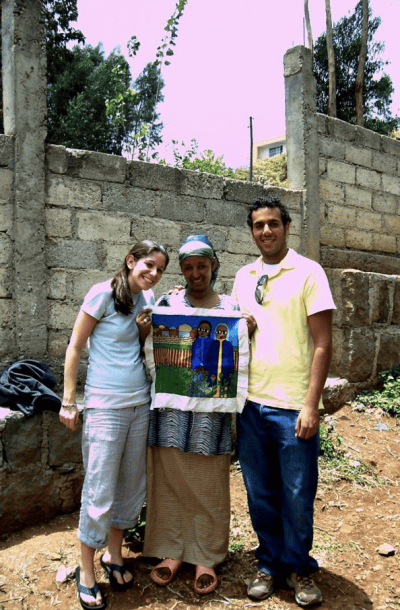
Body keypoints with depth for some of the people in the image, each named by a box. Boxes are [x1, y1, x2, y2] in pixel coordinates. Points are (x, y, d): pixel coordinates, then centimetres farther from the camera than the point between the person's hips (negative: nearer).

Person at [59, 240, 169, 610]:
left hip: (140, 403, 7)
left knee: (133, 485, 15)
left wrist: (145, 329, -3)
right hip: (105, 406, -6)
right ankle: (86, 571, 21)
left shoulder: (147, 298, 8)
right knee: (100, 491, 1)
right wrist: (69, 401, -7)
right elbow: (75, 347, -7)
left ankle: (114, 555, 36)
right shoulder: (104, 293, -10)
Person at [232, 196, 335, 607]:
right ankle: (269, 563, 34)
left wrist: (311, 406, -13)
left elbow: (322, 344, -8)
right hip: (250, 403, 4)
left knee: (297, 495, 9)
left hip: (292, 406, -4)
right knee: (260, 493, 15)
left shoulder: (308, 273, -5)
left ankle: (299, 569, 31)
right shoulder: (243, 277, 9)